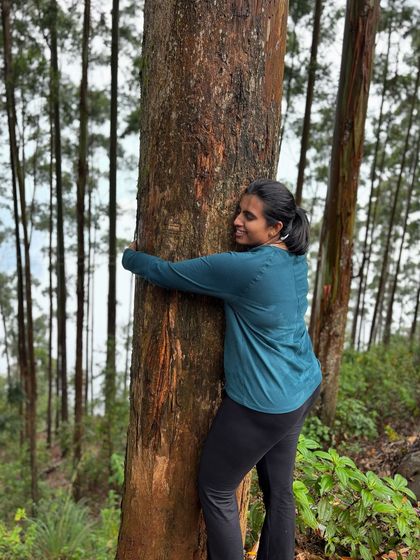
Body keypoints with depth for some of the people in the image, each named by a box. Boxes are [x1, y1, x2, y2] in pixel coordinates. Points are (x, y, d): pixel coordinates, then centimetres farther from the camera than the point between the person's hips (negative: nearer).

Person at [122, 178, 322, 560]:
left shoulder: (244, 267, -27)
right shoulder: (296, 258, -1)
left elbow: (167, 274, -17)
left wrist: (129, 256, 3)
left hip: (263, 405, -8)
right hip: (302, 391, 8)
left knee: (216, 490, 14)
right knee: (279, 490, 22)